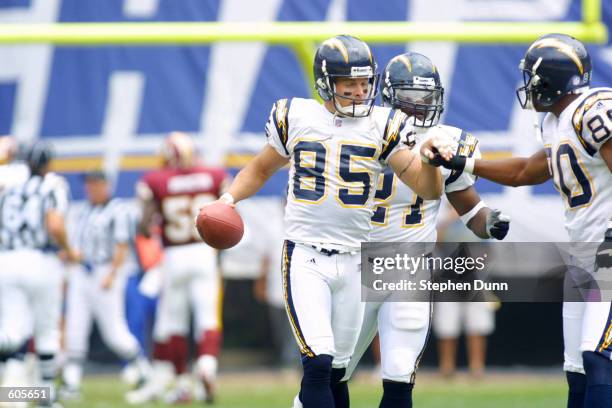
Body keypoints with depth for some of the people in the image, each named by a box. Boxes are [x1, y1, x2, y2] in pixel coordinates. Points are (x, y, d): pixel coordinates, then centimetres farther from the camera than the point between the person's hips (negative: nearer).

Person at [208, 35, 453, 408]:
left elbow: (428, 189, 0)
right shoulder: (296, 117, 3)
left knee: (336, 371, 9)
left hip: (353, 262, 2)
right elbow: (261, 169, 19)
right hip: (305, 260, -2)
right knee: (319, 363, -16)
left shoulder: (382, 126, 2)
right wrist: (229, 198, 2)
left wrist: (429, 161, -21)